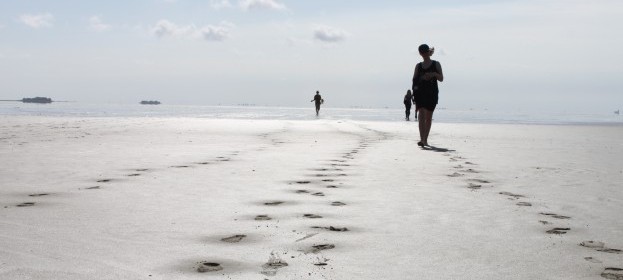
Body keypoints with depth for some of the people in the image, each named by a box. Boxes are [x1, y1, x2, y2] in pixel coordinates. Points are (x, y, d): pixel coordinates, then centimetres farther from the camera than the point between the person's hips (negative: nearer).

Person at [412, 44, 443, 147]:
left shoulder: (436, 64, 8)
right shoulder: (418, 66, 13)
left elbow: (441, 79, 3)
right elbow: (415, 79, 10)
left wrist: (434, 74, -15)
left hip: (432, 93, 0)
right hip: (420, 92, 0)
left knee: (428, 117, 6)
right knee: (422, 115, -14)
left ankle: (425, 139, 17)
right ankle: (422, 139, -23)